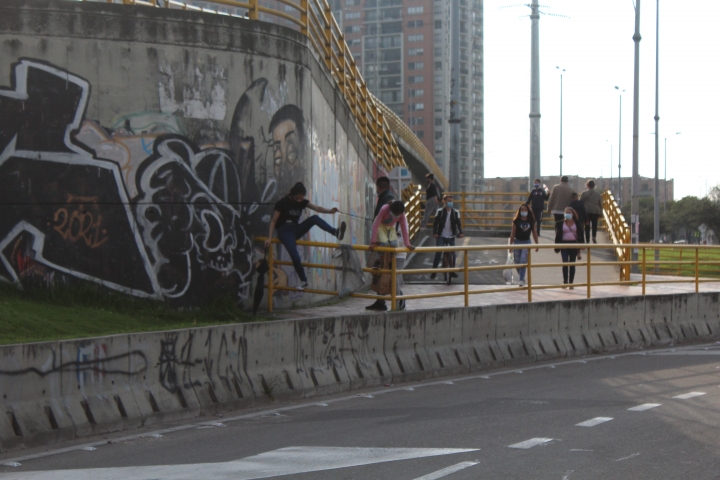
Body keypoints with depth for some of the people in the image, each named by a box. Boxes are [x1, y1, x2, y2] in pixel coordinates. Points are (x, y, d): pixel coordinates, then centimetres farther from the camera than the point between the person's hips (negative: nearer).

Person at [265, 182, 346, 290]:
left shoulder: (302, 202, 2)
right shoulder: (283, 203, -13)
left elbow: (317, 208, -9)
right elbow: (273, 221, -10)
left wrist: (329, 211, -28)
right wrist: (269, 238, -16)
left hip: (296, 229, 5)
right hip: (284, 232, -5)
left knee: (314, 218, -20)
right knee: (295, 257, -23)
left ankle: (336, 232, -37)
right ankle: (303, 281, -3)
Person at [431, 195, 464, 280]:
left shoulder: (455, 212, 5)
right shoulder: (440, 212, -1)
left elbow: (458, 223, 3)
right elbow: (435, 223, 0)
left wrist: (460, 232, -14)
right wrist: (435, 233, -14)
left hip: (451, 237, 3)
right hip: (441, 236, -3)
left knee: (453, 254, 1)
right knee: (438, 253, -15)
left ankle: (452, 272, 17)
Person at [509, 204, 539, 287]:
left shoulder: (531, 221, 1)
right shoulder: (516, 221, -5)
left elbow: (534, 232, 8)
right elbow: (513, 233, -4)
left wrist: (536, 243, 9)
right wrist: (511, 244, -7)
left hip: (527, 242, 0)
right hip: (517, 242, 0)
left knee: (523, 261, -10)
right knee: (517, 262, 6)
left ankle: (521, 280, -9)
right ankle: (522, 277, 26)